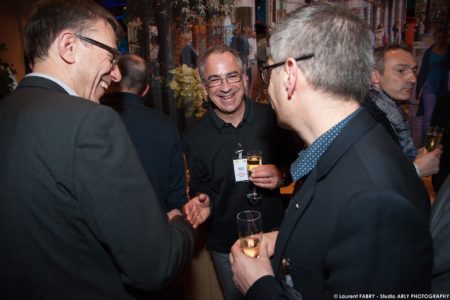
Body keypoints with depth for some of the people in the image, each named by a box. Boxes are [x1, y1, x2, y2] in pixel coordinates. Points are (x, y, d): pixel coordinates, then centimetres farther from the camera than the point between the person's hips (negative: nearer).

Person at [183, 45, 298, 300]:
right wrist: (202, 200, -19)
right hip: (226, 245, 1)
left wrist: (282, 175, -20)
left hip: (275, 235, 0)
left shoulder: (272, 118, -12)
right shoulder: (196, 137, -9)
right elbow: (200, 187, 2)